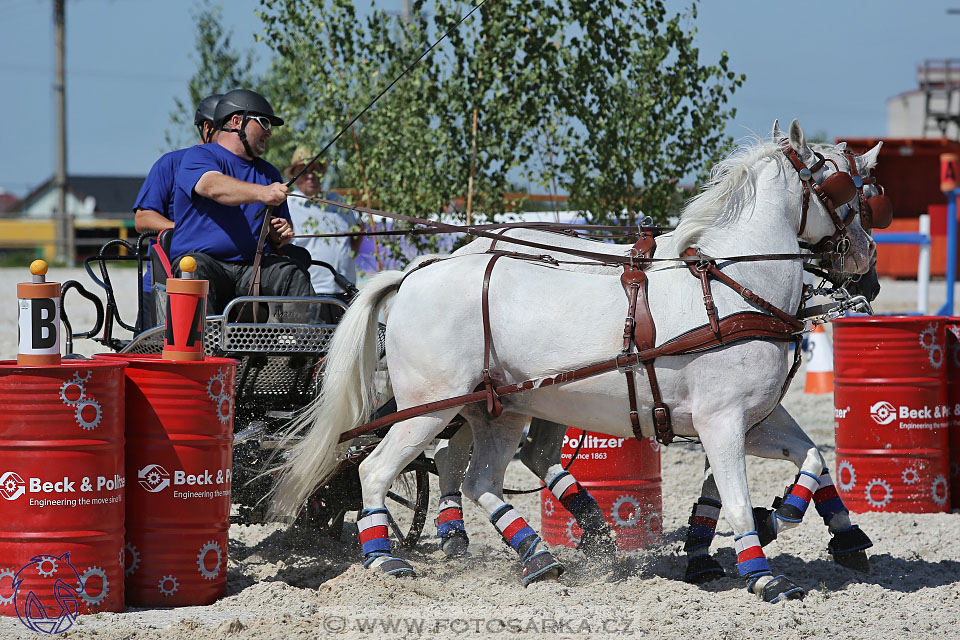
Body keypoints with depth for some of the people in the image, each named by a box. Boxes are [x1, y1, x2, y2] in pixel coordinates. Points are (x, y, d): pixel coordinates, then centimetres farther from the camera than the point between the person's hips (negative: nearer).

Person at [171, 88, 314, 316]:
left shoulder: (269, 173, 26)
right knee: (196, 270, -39)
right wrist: (261, 193, -38)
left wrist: (280, 235, 5)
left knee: (293, 273, -23)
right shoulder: (198, 156, 5)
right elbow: (214, 187, -20)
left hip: (251, 267, 5)